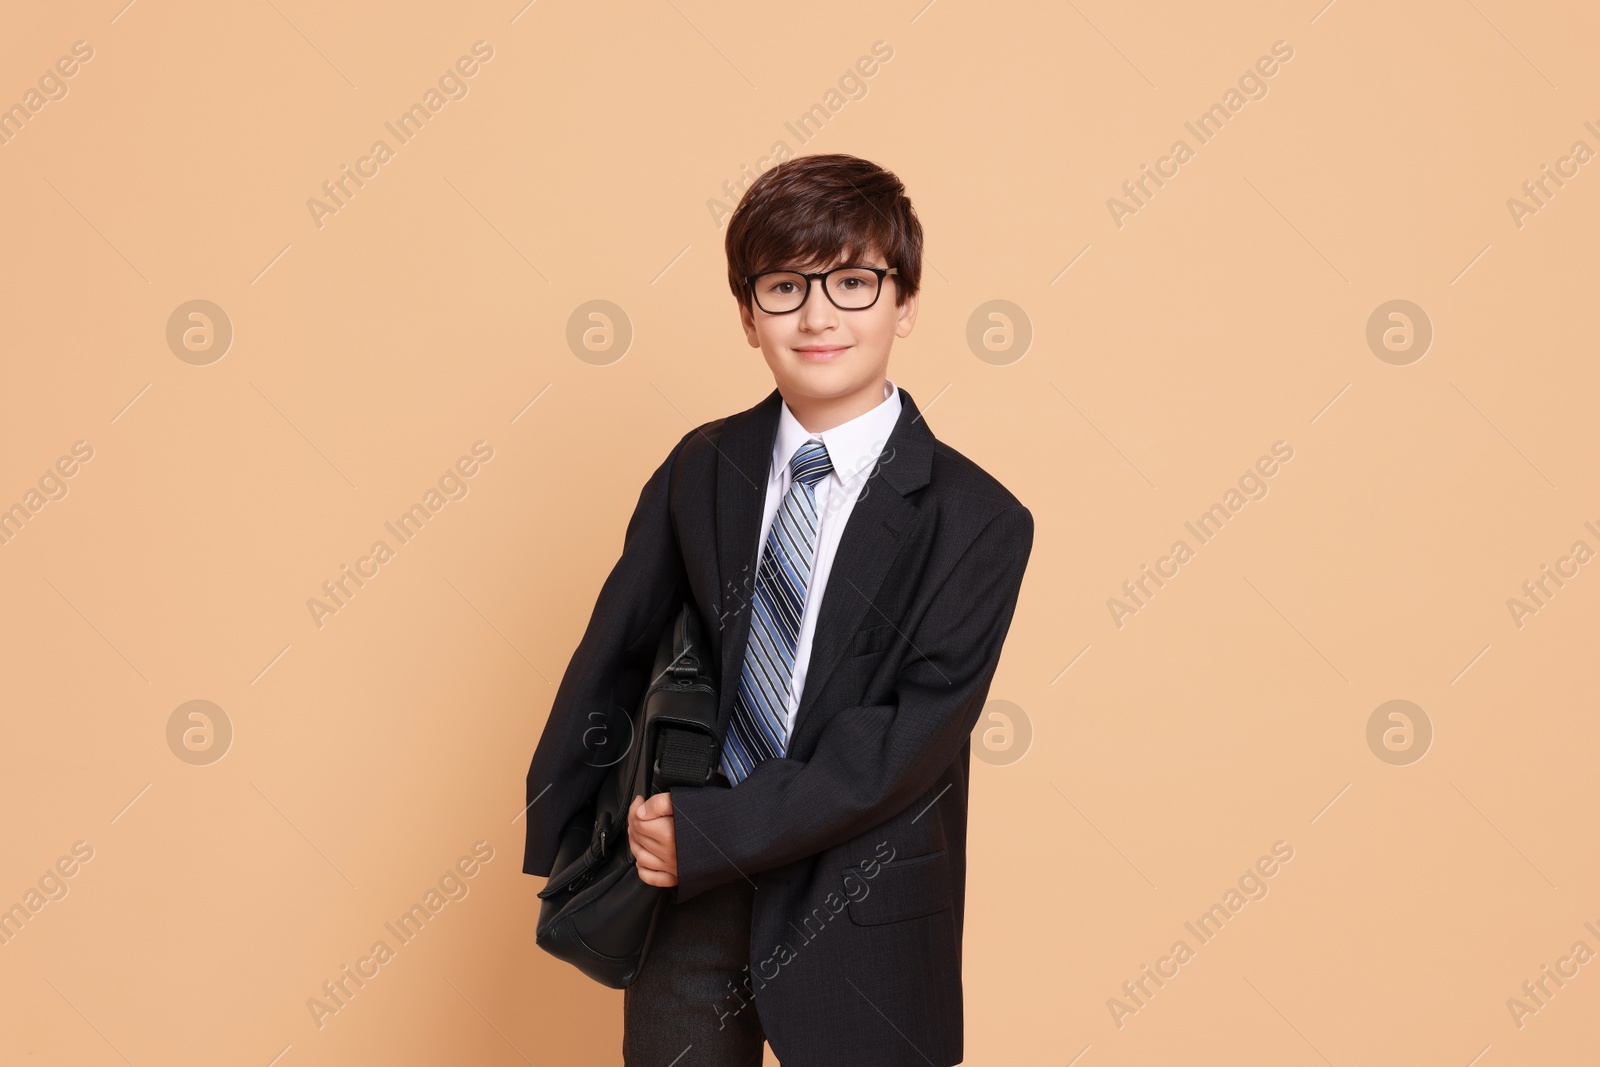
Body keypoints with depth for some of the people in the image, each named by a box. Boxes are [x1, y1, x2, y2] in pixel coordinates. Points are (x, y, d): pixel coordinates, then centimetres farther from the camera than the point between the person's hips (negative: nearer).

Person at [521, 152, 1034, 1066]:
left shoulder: (976, 520, -12)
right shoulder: (700, 469, 0)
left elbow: (915, 737, -17)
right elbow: (615, 651, 6)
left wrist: (714, 832, -19)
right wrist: (561, 843, 3)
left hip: (855, 927, -3)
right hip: (686, 893, 3)